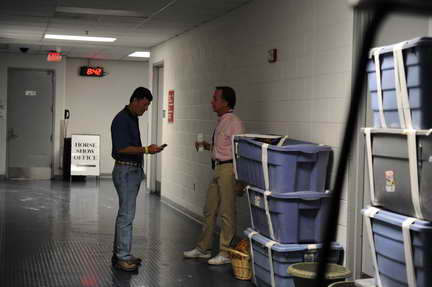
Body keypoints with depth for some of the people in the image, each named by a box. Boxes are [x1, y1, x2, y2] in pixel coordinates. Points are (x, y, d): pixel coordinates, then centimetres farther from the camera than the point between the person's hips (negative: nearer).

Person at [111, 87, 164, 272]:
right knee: (126, 214, -9)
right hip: (125, 170, -10)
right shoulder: (121, 119, -15)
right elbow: (122, 148, -22)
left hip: (134, 170, 10)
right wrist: (146, 150, -21)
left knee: (125, 213, 13)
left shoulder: (133, 119, 15)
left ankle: (119, 253, 20)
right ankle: (123, 258, -5)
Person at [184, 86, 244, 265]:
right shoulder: (221, 122, 14)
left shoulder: (234, 123, -14)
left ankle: (225, 253, 8)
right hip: (218, 168, 10)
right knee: (210, 210, 16)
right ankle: (203, 248, 28)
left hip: (228, 169, -10)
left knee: (226, 212, -2)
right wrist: (207, 146, 9)